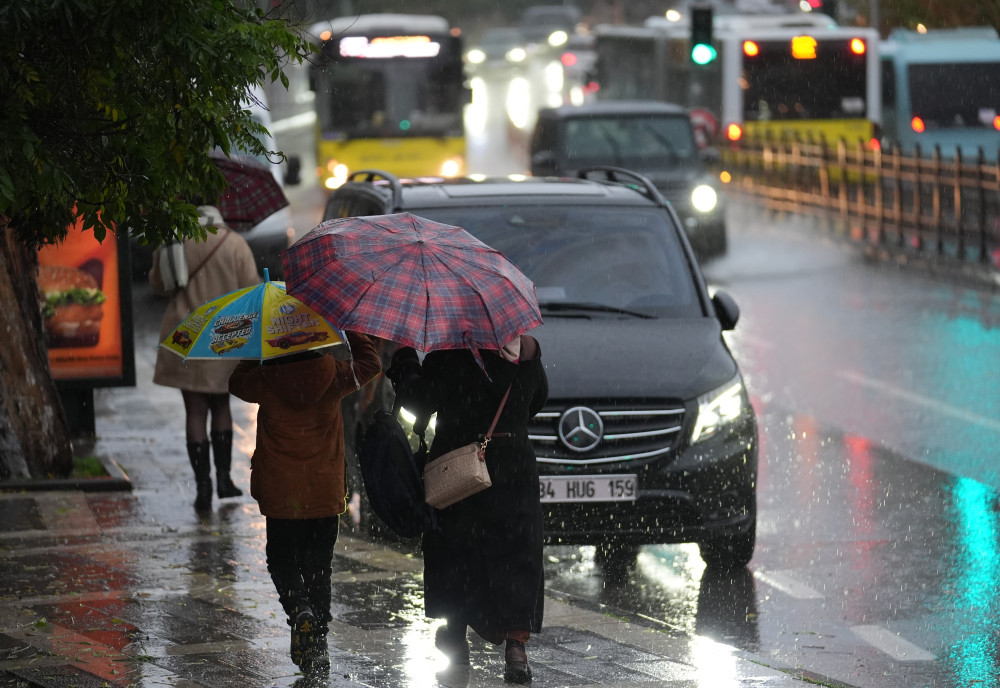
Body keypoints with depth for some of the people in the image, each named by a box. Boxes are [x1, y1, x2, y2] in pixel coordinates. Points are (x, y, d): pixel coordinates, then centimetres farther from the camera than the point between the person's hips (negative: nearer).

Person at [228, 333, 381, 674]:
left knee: (281, 558, 14)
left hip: (280, 495, -1)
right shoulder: (332, 374, -9)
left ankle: (300, 608, -16)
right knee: (319, 566, 11)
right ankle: (318, 645, 10)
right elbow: (370, 361, 10)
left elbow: (237, 382, 11)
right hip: (326, 492, 1)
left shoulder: (266, 380, -12)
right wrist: (346, 331, 17)